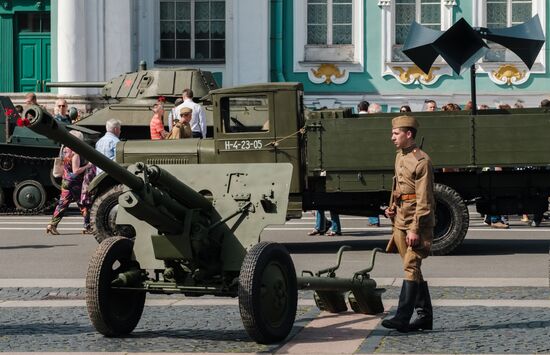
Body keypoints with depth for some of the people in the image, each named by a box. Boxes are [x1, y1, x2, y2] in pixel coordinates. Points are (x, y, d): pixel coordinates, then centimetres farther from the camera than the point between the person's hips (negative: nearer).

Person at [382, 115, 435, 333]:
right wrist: (392, 208, 9)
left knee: (411, 267, -12)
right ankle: (425, 316, 18)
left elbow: (424, 200, -17)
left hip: (418, 222, -9)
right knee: (413, 268, 11)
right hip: (400, 220, 9)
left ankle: (402, 318, -16)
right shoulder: (399, 156, 14)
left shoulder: (421, 161, -13)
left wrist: (415, 229, -21)